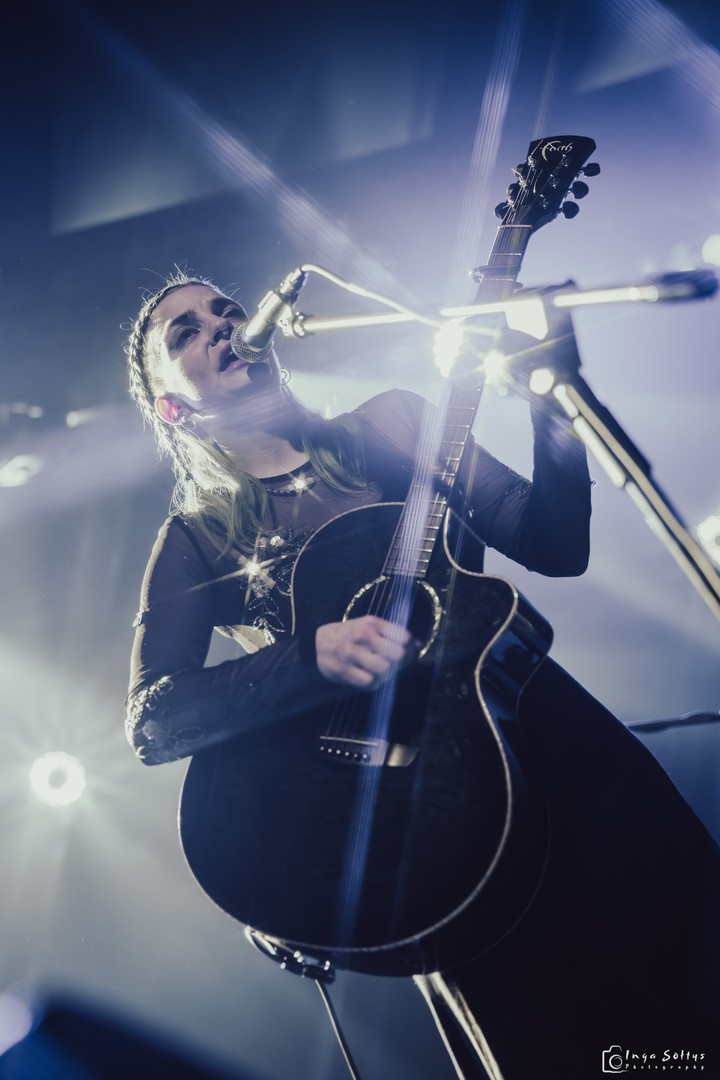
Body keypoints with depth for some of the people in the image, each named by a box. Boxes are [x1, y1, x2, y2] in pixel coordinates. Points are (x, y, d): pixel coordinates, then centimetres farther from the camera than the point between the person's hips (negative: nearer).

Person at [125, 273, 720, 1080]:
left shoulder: (387, 425, 10)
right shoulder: (197, 541, 7)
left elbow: (555, 547, 4)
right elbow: (150, 722, -7)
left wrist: (550, 399, -12)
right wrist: (313, 656, -21)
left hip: (542, 726, 2)